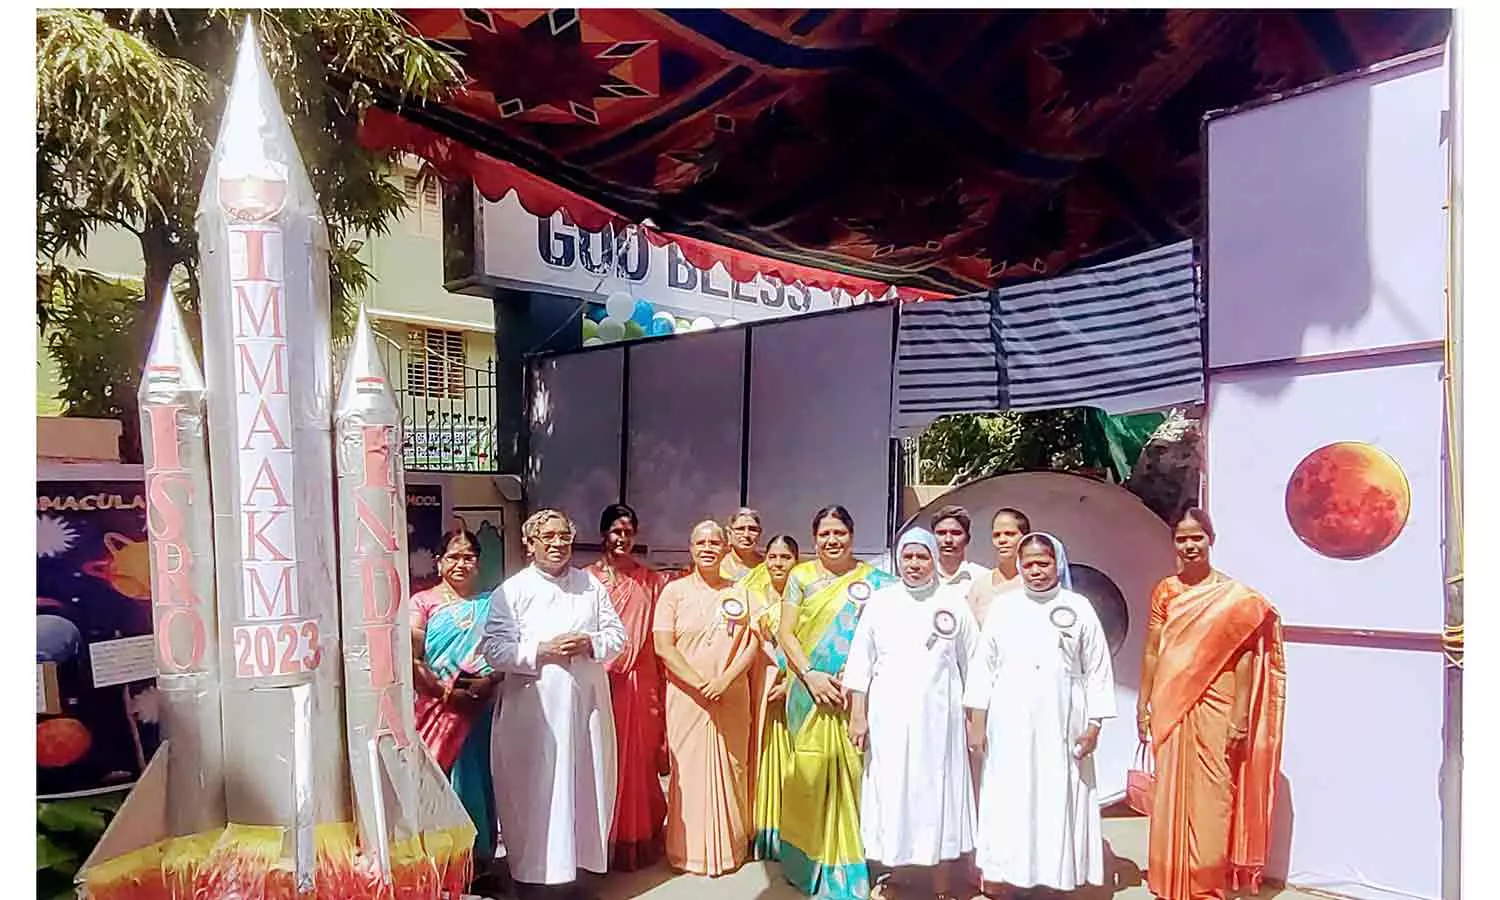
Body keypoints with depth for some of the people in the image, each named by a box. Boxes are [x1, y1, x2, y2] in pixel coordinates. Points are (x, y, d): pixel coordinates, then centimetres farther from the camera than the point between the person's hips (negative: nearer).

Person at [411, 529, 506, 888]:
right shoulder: (423, 602, 2)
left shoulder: (491, 603, 10)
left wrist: (489, 681, -11)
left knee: (479, 781, 7)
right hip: (439, 708, -2)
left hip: (484, 709, 2)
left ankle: (482, 859, 19)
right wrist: (446, 690, -17)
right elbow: (412, 658, -7)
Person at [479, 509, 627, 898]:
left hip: (586, 704, 3)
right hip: (533, 710, -3)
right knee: (534, 789, 3)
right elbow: (495, 649, -9)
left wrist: (590, 644, -11)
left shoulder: (592, 586, 9)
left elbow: (617, 634, 8)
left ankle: (581, 860, 25)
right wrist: (541, 651, -18)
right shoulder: (511, 590, -2)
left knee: (585, 784, 10)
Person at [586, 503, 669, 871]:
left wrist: (663, 684, 0)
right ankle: (604, 843, 19)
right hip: (600, 682, -1)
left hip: (641, 683, 1)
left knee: (641, 759, 7)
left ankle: (640, 841, 21)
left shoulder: (653, 581, 7)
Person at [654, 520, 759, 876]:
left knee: (730, 769, 7)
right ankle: (689, 850, 16)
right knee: (689, 769, 2)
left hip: (732, 697, 2)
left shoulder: (739, 593, 8)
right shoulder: (675, 591, 1)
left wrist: (725, 680, -12)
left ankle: (730, 847, 23)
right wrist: (701, 684, -13)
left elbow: (754, 643, 2)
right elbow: (663, 646, -6)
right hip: (687, 696, -2)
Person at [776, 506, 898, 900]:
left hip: (858, 694, 0)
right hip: (811, 692, 0)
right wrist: (810, 674, -10)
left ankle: (850, 864, 13)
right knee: (811, 774, 3)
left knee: (853, 774, 0)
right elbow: (786, 633, 2)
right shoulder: (801, 576, 7)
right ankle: (810, 861, 17)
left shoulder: (874, 580, 6)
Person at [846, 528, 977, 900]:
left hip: (938, 717, 0)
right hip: (888, 716, 1)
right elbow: (861, 661, 3)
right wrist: (857, 714, -2)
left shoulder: (954, 601, 3)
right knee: (889, 795, 5)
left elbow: (972, 663, 6)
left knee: (938, 796, 5)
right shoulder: (880, 601, 3)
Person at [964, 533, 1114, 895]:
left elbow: (1097, 671, 3)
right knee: (1010, 805, 4)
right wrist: (976, 722, 1)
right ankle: (1008, 879, 15)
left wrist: (1093, 725, -2)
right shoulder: (1003, 606, 4)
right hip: (1010, 728, 1)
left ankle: (1058, 876, 18)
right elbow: (983, 666, 4)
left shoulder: (1079, 608, 3)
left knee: (1058, 804, 5)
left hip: (1061, 729, 0)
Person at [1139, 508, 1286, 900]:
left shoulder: (1235, 596, -4)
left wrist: (1240, 719, -10)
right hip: (1171, 711, 3)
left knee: (1210, 799, 2)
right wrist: (1143, 705, 6)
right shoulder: (1164, 592, 6)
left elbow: (1243, 659, -6)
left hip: (1214, 712, -3)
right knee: (1171, 797, 9)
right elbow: (1152, 653, 8)